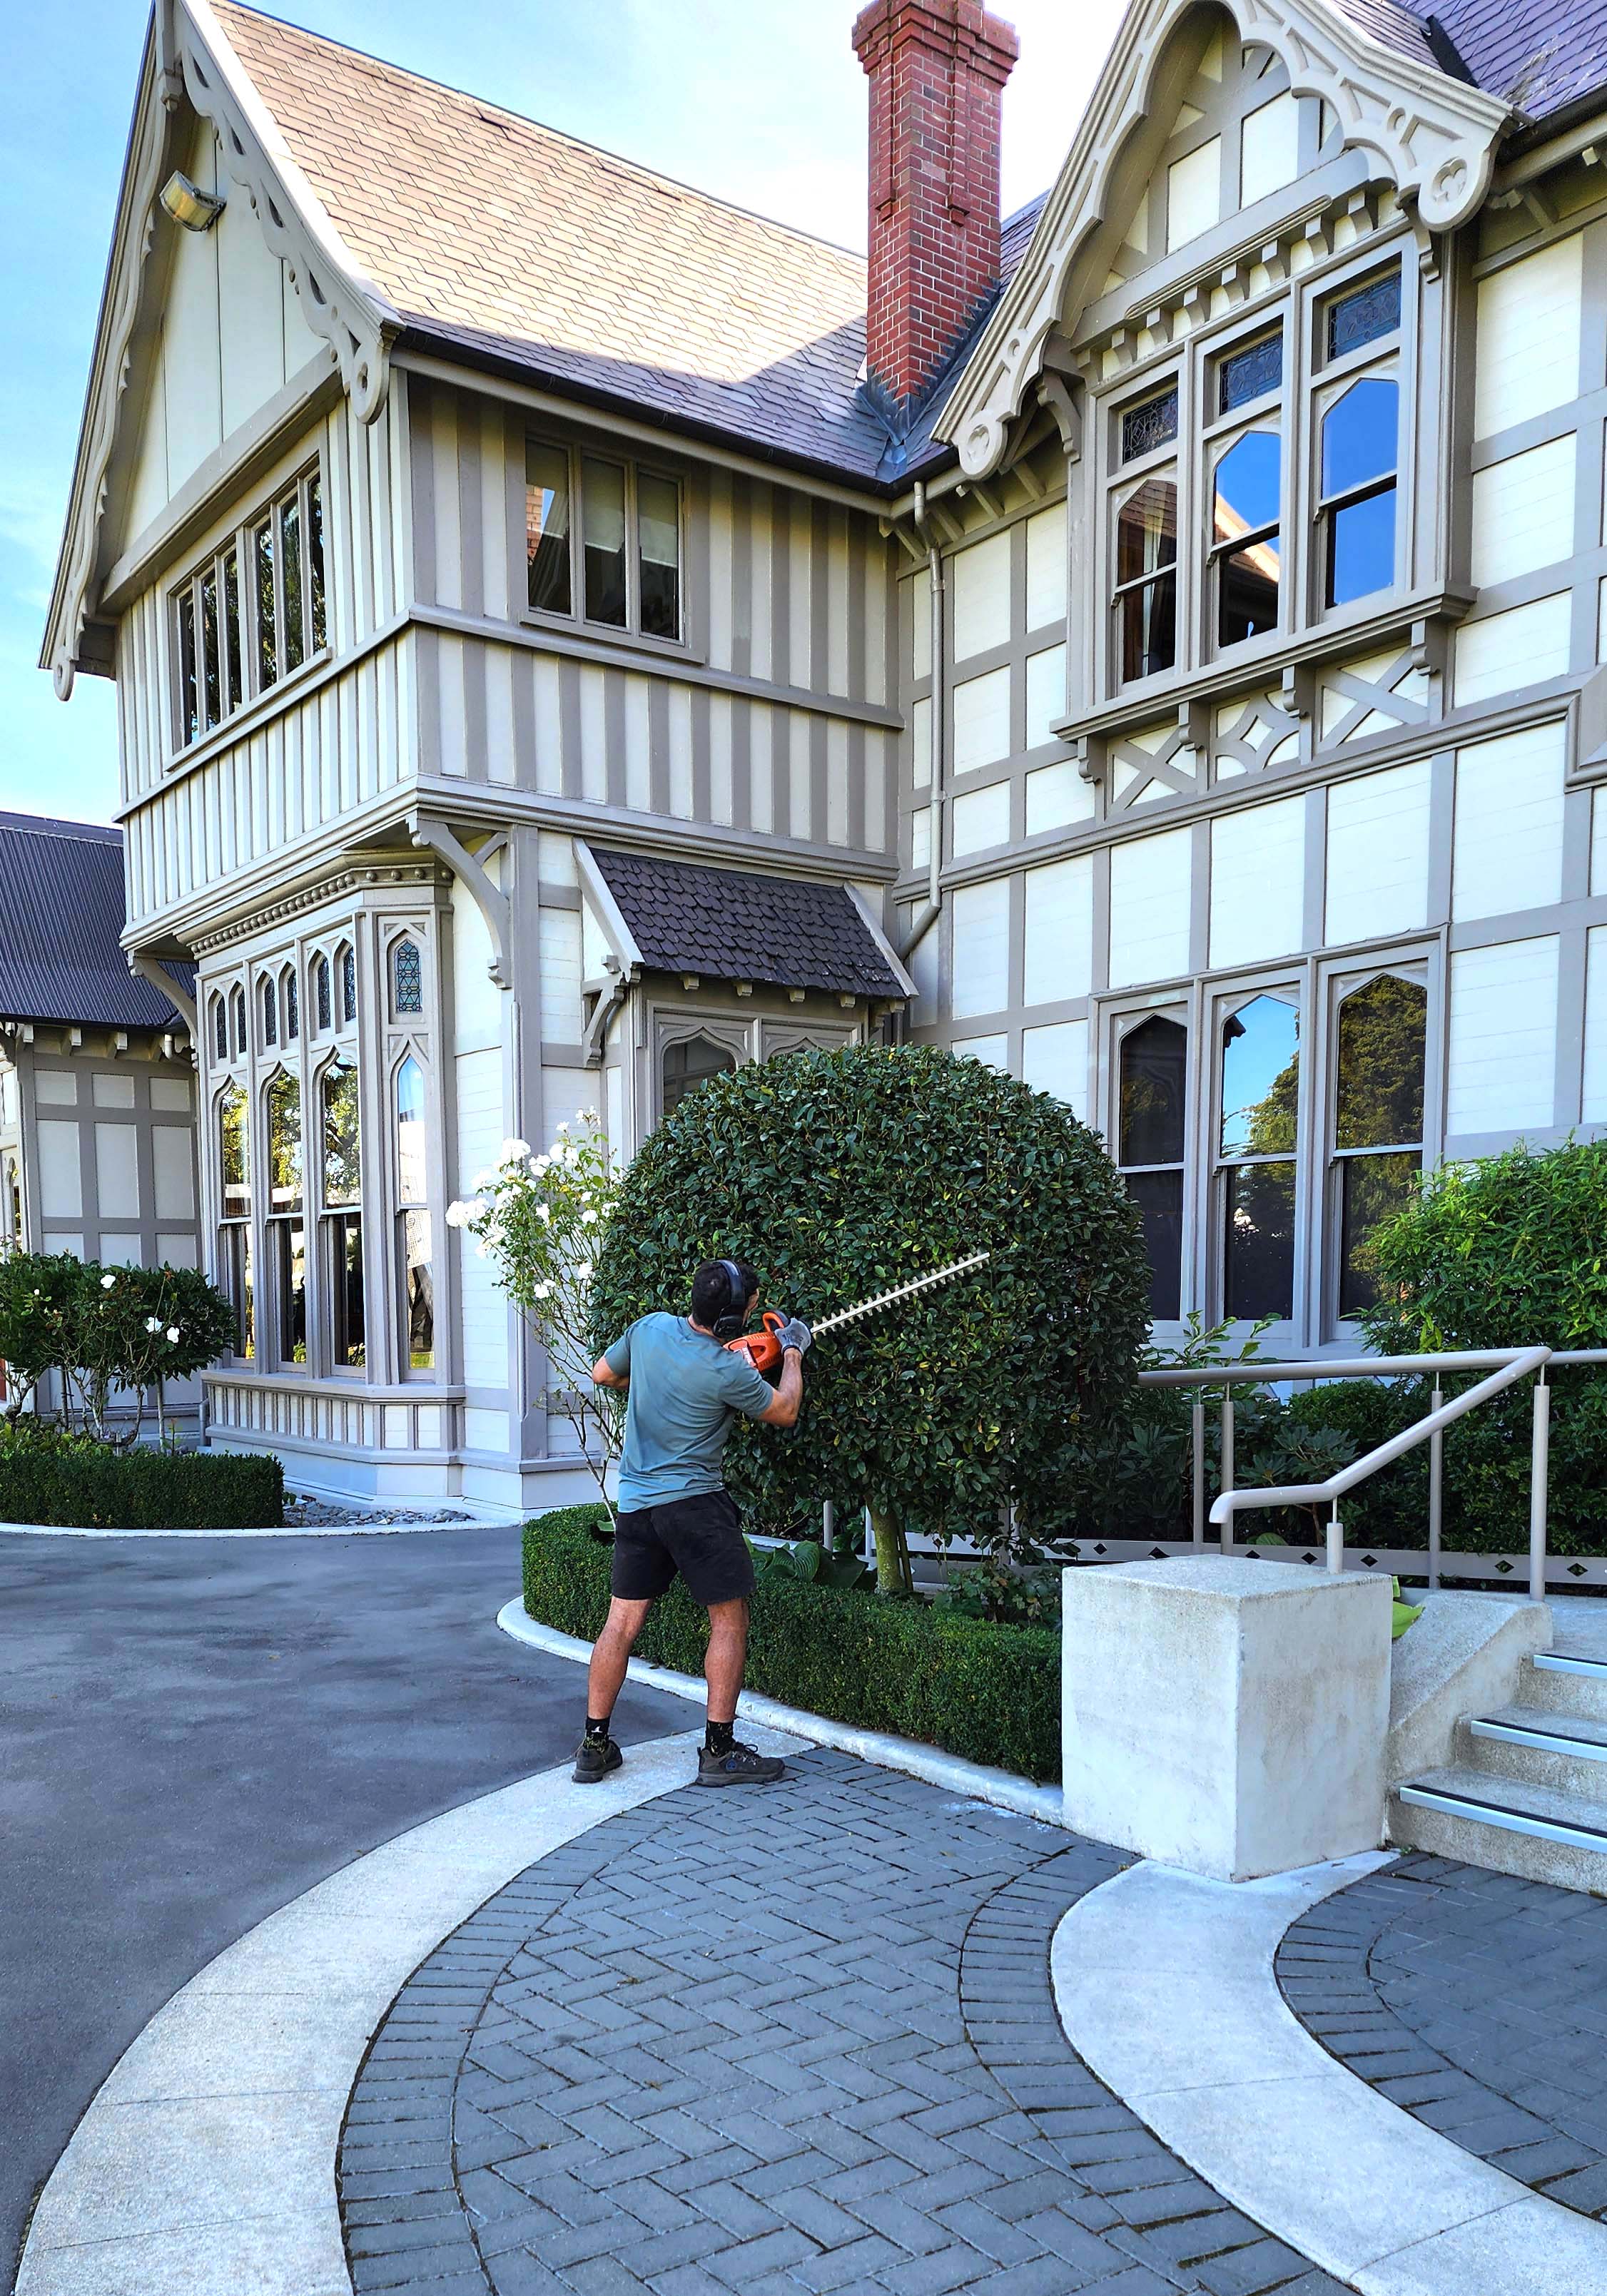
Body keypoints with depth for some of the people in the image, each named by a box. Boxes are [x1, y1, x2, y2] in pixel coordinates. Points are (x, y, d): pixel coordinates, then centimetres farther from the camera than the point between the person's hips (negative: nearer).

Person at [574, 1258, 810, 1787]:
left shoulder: (650, 1328, -2)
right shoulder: (729, 1372, -16)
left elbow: (603, 1373, 16)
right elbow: (785, 1412, 1)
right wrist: (793, 1354, 16)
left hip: (635, 1501, 6)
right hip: (695, 1502, -6)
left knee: (622, 1622, 11)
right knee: (729, 1621, 6)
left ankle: (594, 1745, 15)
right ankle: (720, 1751, 8)